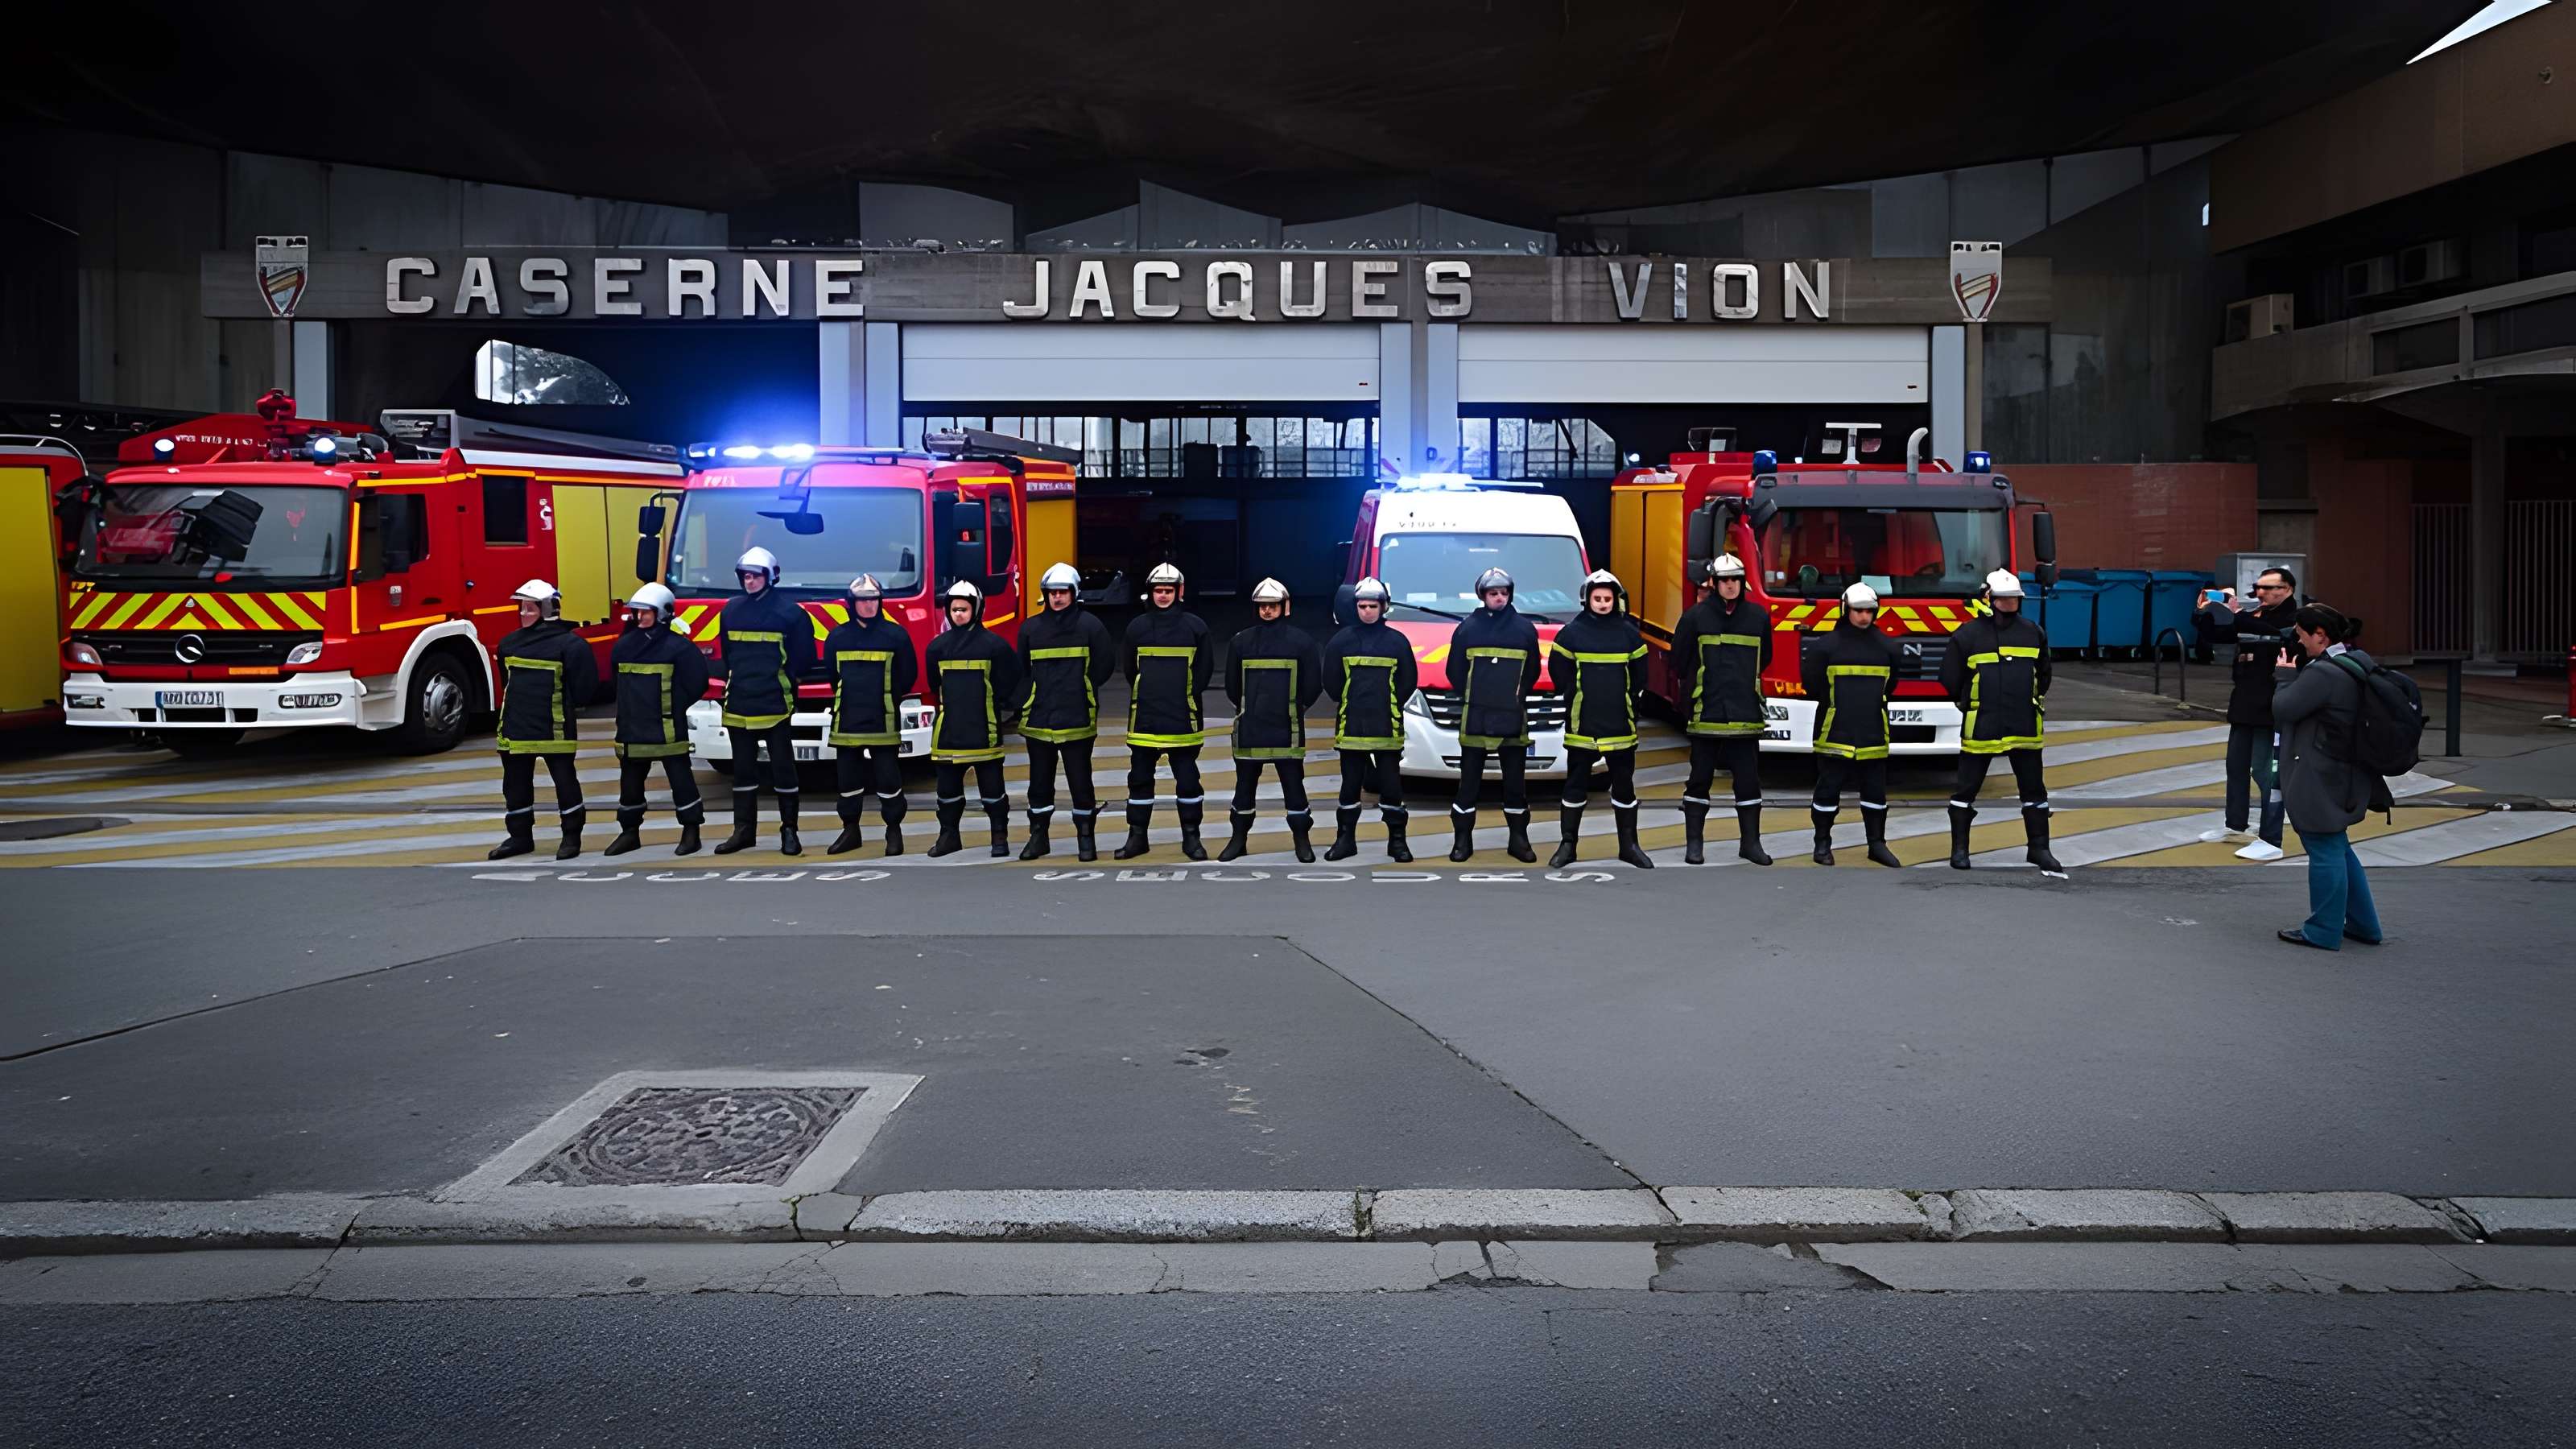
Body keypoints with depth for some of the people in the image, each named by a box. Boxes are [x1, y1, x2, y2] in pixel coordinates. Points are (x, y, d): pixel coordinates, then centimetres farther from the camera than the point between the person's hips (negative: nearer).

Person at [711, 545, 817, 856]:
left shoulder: (788, 611, -3)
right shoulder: (731, 610, 11)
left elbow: (803, 659, -1)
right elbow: (726, 655, 20)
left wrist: (784, 680, -6)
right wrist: (731, 678, 7)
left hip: (775, 705, -5)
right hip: (739, 705, 5)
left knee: (782, 768, 1)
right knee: (743, 769, 10)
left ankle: (789, 831, 8)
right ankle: (743, 830, 17)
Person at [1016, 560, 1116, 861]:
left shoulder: (1090, 625, -1)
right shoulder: (1031, 628, 8)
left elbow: (1104, 665, 1)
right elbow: (1022, 670, 15)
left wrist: (1080, 690, 3)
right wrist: (1041, 694, 6)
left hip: (1077, 720, -3)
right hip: (1038, 720, 3)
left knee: (1080, 780, 2)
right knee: (1040, 781, 10)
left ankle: (1085, 838, 11)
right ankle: (1038, 836, 19)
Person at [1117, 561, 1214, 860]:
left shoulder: (1195, 626, 0)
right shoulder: (1137, 627, 5)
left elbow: (1203, 670, 3)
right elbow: (1130, 670, 13)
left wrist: (1187, 697, 0)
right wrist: (1146, 697, 10)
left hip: (1182, 718, -2)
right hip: (1144, 717, 2)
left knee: (1187, 778, 3)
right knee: (1140, 777, 7)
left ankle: (1191, 838, 13)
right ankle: (1137, 837, 16)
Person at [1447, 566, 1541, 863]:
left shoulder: (1525, 628, 6)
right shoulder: (1467, 627, 3)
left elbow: (1532, 671, 10)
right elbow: (1455, 671, 7)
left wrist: (1518, 696, 3)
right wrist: (1469, 698, 3)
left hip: (1513, 719, 1)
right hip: (1474, 718, -1)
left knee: (1516, 781, 7)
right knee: (1469, 781, 3)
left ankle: (1519, 839, 15)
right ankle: (1463, 839, 9)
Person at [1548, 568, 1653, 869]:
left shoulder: (1628, 633, 4)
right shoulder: (1572, 632, -1)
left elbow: (1639, 673, 11)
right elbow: (1558, 669, 4)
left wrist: (1626, 699, 5)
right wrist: (1576, 694, 1)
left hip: (1620, 724, 2)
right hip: (1582, 723, -1)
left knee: (1624, 785, 8)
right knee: (1576, 784, 5)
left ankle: (1629, 845, 17)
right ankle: (1567, 845, 12)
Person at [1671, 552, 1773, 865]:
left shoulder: (1758, 616, 6)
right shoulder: (1696, 616, -2)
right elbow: (1680, 661, 6)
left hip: (1745, 714, 2)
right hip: (1706, 714, -2)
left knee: (1748, 780, 5)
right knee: (1699, 778, 4)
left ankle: (1750, 842, 14)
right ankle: (1693, 843, 12)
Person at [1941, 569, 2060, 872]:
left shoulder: (2033, 633, 7)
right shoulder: (1968, 635, -5)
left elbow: (2043, 674, 21)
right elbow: (1950, 677, 3)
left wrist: (2033, 703, 17)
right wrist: (1969, 706, 7)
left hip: (2025, 728, 3)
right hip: (1981, 728, -3)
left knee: (2033, 787, 8)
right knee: (1967, 787, 3)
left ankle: (2039, 848, 18)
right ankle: (1959, 848, 14)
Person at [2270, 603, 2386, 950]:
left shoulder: (2323, 673, -24)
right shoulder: (2355, 665, 9)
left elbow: (2283, 708, -17)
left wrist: (2284, 674, -4)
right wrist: (2293, 674, 7)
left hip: (2321, 782, -10)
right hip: (2346, 775, 10)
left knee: (2325, 851, -1)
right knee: (2337, 849, 20)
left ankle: (2323, 932, 8)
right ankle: (2362, 924, 28)